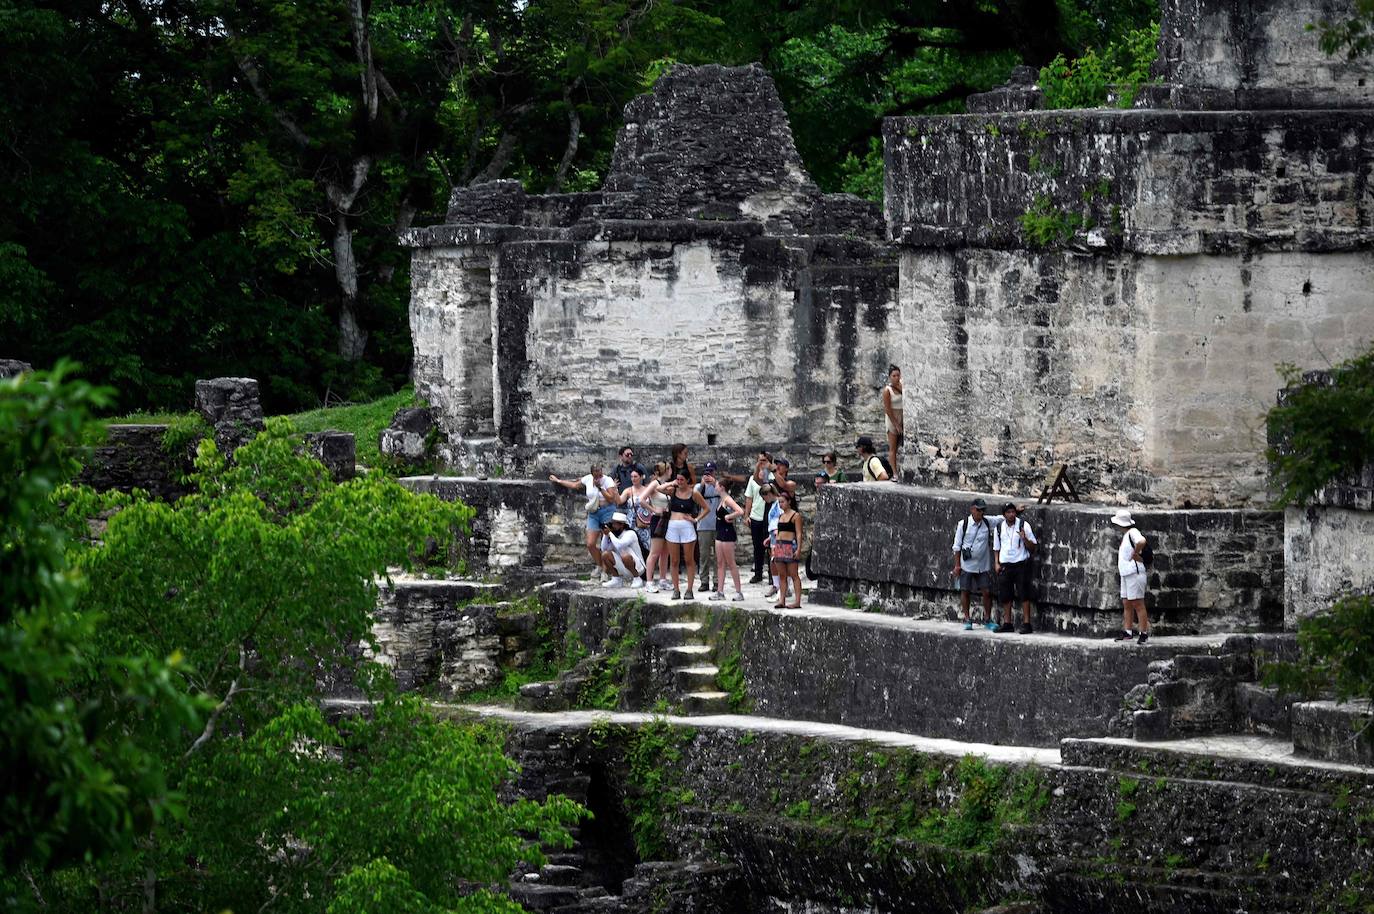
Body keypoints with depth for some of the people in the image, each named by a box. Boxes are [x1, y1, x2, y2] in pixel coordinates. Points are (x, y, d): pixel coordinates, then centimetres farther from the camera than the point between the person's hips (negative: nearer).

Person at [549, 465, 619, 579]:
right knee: (590, 544, -2)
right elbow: (574, 485, 21)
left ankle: (604, 571, 0)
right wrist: (558, 481, 28)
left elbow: (611, 499, -16)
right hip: (593, 514, 5)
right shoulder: (588, 479, 3)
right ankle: (599, 566, 19)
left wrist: (600, 487, -20)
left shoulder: (607, 480, -10)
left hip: (607, 512, -5)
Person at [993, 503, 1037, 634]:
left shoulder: (1024, 526, -3)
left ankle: (1026, 623, -6)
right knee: (1005, 596, 5)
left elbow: (1032, 547, -2)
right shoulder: (999, 528, 8)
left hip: (1021, 563, -4)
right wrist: (996, 563, 5)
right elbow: (996, 548, 18)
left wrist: (1024, 538, -20)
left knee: (1024, 594, -7)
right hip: (1004, 565, 4)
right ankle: (1007, 623, 15)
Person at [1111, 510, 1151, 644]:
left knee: (1137, 604, -8)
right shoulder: (1126, 535, 17)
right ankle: (1127, 632, 12)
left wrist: (1135, 554, -21)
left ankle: (1144, 633, -6)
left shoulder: (1133, 532, -14)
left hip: (1135, 573, -10)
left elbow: (1141, 542, -36)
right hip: (1126, 574, 10)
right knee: (1126, 604, 9)